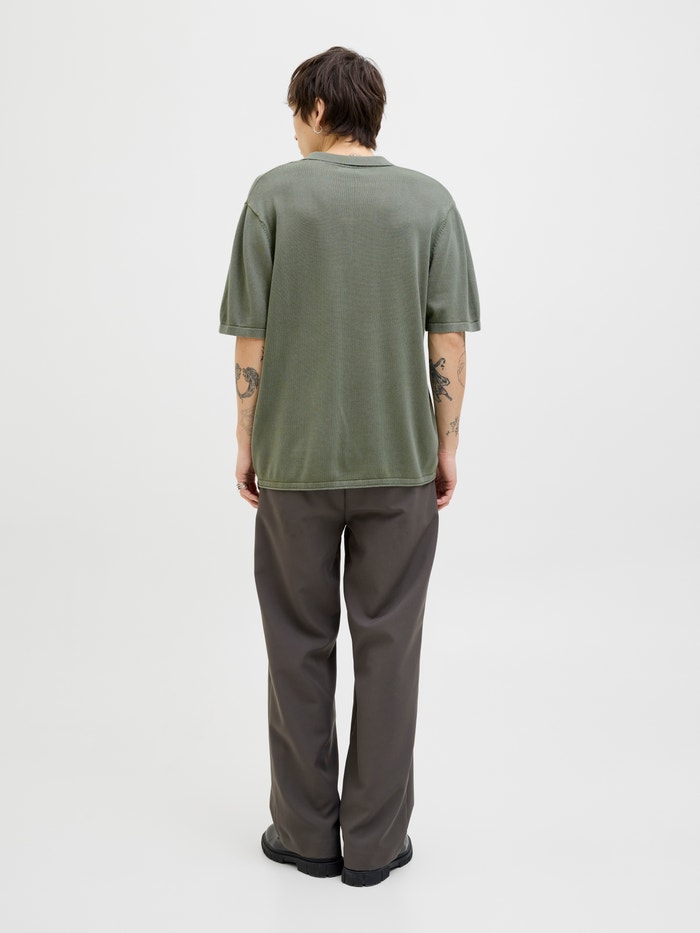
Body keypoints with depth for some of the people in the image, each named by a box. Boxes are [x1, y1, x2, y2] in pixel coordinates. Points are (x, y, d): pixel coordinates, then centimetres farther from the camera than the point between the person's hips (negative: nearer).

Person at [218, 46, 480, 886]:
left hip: (294, 461, -1)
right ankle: (376, 840, 17)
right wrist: (446, 444, 7)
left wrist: (247, 442, 5)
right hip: (399, 459, 1)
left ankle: (308, 833, 21)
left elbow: (251, 338, -5)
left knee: (299, 646, 11)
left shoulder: (274, 194, -3)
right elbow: (449, 340, -3)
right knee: (388, 648, 8)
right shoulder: (430, 201, 1)